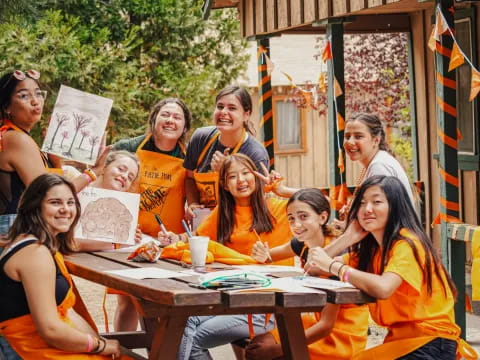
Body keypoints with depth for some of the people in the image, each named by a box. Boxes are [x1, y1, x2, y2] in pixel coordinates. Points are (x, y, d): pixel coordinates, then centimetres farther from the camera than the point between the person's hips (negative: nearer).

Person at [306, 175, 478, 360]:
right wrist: (348, 238, -8)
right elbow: (312, 268, 4)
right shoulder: (369, 248, 9)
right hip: (400, 338, 7)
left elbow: (383, 288, -34)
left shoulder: (406, 244, -16)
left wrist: (332, 266, -24)